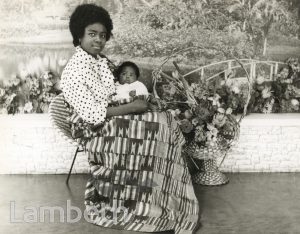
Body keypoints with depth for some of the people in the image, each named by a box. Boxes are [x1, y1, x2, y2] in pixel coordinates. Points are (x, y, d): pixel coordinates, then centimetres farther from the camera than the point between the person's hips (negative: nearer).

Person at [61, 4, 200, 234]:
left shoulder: (102, 61, 9)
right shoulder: (73, 71, -17)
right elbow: (92, 114, -23)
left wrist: (133, 99, -2)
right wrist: (131, 107, -21)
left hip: (119, 122, 8)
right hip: (101, 133, -8)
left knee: (165, 123, -12)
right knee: (162, 126, -19)